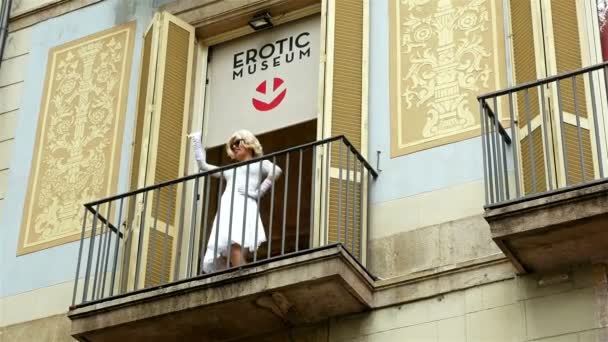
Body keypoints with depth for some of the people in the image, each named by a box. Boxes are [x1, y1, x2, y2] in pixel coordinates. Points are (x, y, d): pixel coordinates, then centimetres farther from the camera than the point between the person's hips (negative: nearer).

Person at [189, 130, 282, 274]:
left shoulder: (260, 164, 19)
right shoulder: (229, 169, 35)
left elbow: (276, 171, -2)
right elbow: (203, 165, 35)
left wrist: (258, 192, -7)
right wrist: (196, 141, 38)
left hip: (244, 206, -6)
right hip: (226, 210, 6)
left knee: (235, 247, -31)